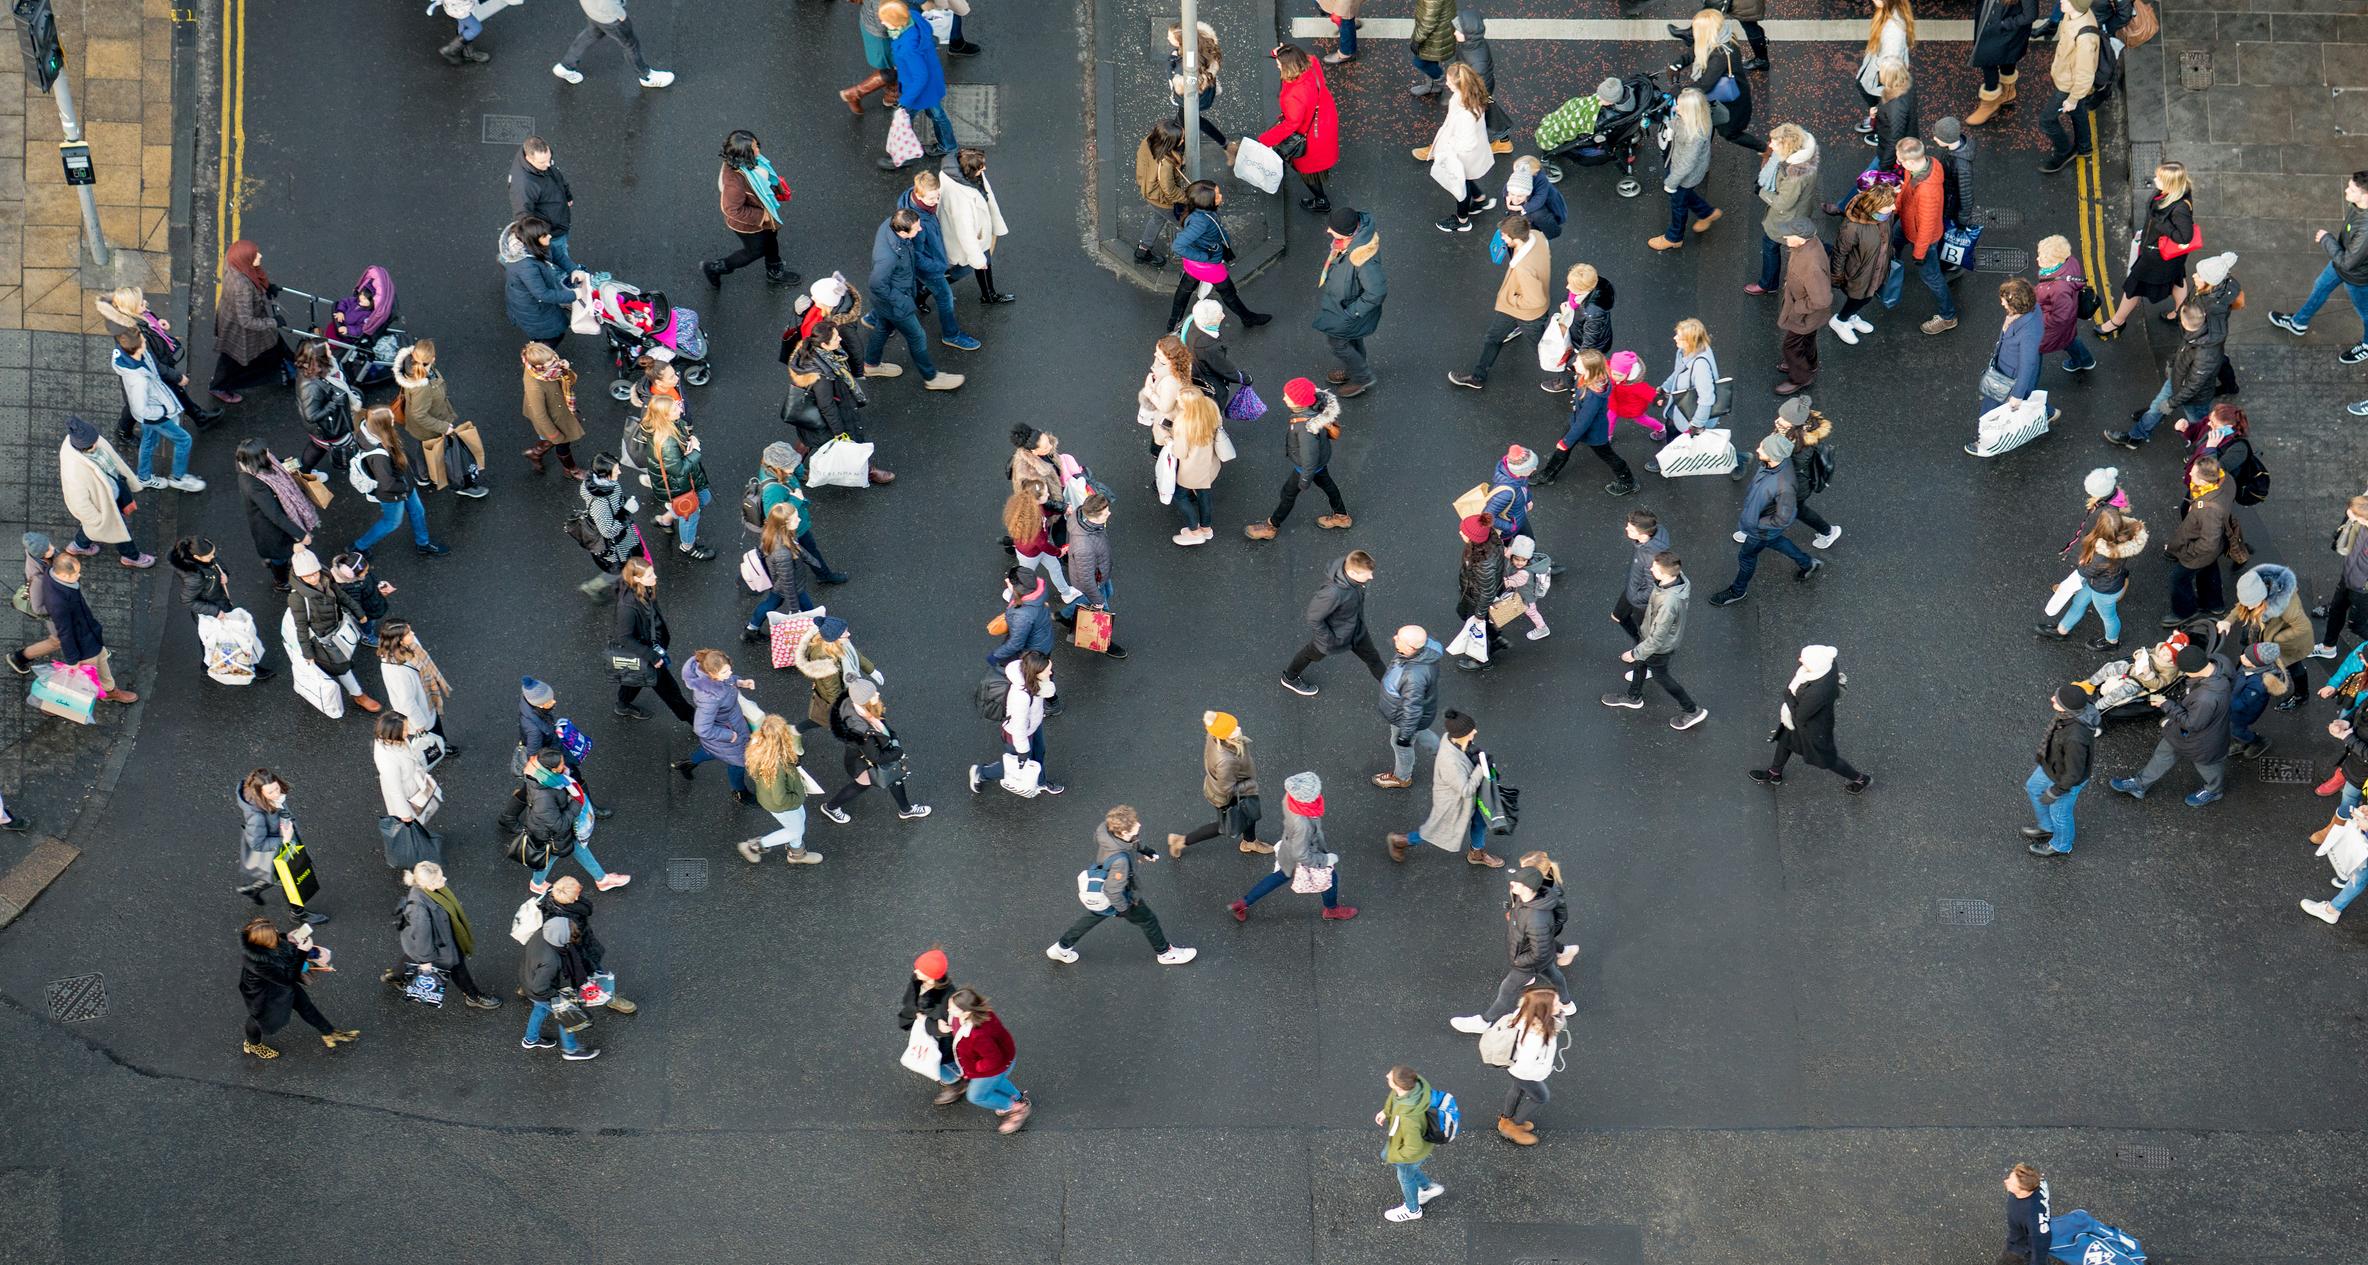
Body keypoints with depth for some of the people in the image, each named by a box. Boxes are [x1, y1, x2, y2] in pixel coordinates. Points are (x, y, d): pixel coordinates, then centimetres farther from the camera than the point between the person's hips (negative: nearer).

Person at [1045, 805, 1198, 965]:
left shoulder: (1103, 828, -26)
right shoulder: (1120, 860, -46)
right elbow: (1113, 890, -32)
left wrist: (1140, 852, 1)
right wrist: (1125, 908, -14)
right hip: (1119, 897, -7)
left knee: (1093, 916, 32)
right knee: (1148, 920, 19)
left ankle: (1061, 948, 48)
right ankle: (1166, 953, 45)